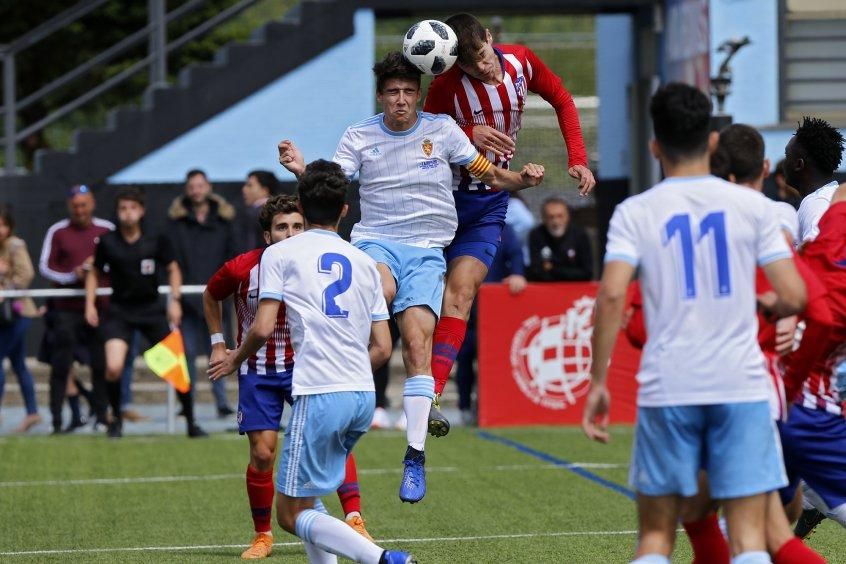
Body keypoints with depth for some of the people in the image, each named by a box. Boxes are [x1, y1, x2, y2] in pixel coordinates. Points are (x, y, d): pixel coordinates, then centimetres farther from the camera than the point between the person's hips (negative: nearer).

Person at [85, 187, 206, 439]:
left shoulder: (156, 241, -6)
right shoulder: (107, 243, -5)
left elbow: (173, 269, 9)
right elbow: (94, 273, 9)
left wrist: (175, 300, -1)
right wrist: (90, 305, 2)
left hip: (151, 309, 1)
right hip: (119, 311, -1)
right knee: (113, 367, -19)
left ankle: (191, 423, 12)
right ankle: (116, 419, 5)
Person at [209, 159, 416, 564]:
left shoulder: (280, 254, 2)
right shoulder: (364, 262, 17)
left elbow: (262, 328, -7)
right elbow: (382, 349, 13)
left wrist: (236, 359, 13)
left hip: (319, 394, -6)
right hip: (364, 395, 6)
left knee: (291, 515, -3)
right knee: (304, 498, 23)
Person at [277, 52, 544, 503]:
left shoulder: (442, 130, 4)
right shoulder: (359, 137, 4)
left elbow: (489, 175, 9)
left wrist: (523, 178, -10)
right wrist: (302, 170, -25)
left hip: (426, 250, 0)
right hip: (375, 241, 0)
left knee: (417, 344, -14)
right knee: (381, 289, -40)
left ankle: (415, 457, -13)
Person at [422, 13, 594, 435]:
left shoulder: (521, 62, -5)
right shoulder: (446, 86, -17)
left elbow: (562, 100, 11)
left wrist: (577, 159, 2)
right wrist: (468, 134, -29)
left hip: (490, 203, 2)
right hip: (444, 196, -2)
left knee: (461, 292, -12)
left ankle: (430, 396, -20)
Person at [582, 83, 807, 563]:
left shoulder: (635, 213, 1)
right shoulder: (751, 205, 2)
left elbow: (612, 296, -12)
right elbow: (794, 297, -1)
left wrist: (598, 382, -5)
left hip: (667, 388, 0)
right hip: (741, 384, 0)